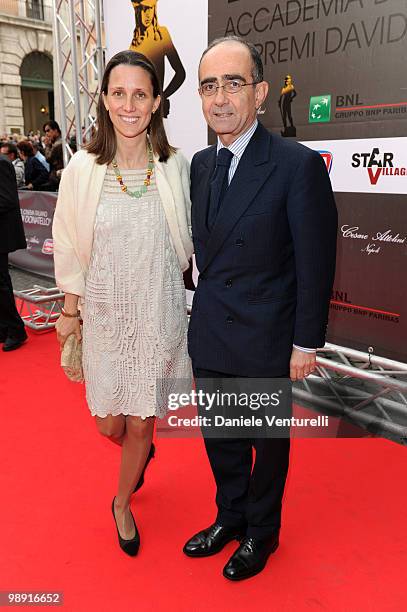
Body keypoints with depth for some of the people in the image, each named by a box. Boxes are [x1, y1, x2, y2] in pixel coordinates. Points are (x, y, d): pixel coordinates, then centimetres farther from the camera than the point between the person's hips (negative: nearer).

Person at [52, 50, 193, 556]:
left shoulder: (176, 167, -6)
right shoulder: (82, 168, -6)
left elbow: (185, 242, 6)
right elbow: (70, 249, 1)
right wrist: (69, 312, 4)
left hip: (159, 310, 0)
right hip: (104, 312, 1)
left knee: (141, 424, 10)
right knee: (109, 425, 10)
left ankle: (122, 504, 40)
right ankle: (140, 456, 50)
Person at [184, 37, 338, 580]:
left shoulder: (298, 165, -15)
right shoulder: (201, 164, 4)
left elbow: (316, 263, -13)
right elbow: (204, 246, 10)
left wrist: (307, 343, -11)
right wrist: (204, 309, 8)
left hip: (264, 338, -5)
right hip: (209, 335, 6)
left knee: (268, 440, 16)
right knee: (220, 436, 20)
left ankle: (262, 532, 41)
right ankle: (231, 516, 46)